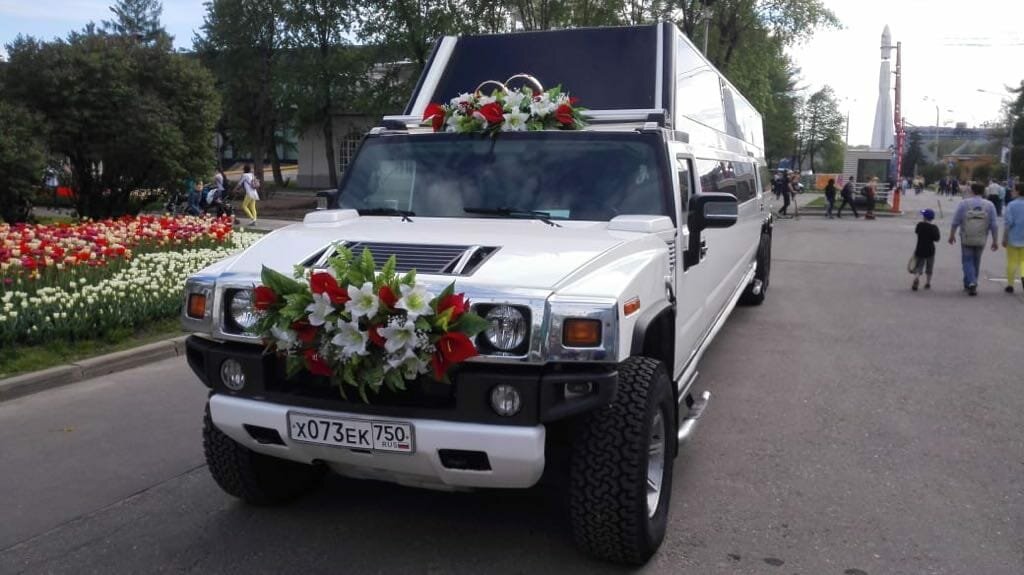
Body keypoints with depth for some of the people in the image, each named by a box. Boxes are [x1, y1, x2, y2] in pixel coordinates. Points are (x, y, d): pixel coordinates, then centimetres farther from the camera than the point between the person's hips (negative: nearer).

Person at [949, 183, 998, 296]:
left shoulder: (964, 203, -8)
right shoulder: (989, 205, -2)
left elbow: (955, 222, -7)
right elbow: (993, 226, -3)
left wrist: (952, 235, 7)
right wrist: (994, 241, 5)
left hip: (966, 239, -2)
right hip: (981, 240, 2)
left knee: (967, 261, 7)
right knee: (976, 262, 17)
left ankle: (971, 283, -13)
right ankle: (969, 284, 26)